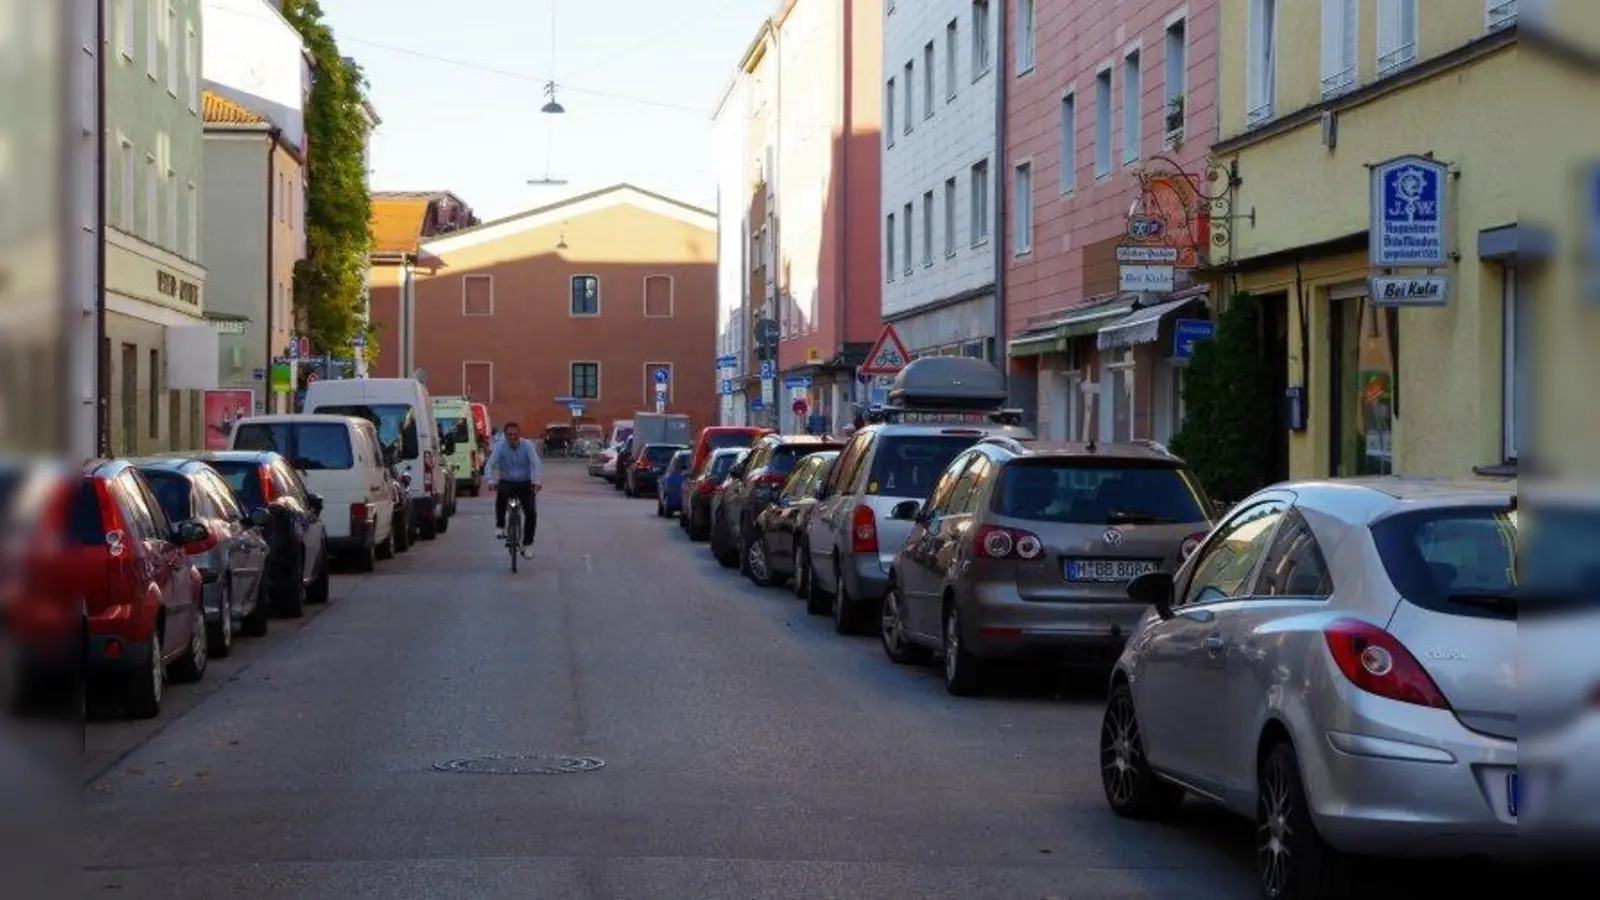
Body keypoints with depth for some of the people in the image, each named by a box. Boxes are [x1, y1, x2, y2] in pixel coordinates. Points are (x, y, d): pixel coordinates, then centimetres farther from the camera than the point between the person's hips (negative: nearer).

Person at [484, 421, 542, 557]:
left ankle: (527, 544, 4)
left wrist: (536, 482, -36)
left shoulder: (527, 446, -11)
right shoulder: (500, 448, -9)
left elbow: (536, 464, -20)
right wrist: (491, 481, -35)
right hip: (507, 483, -1)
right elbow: (490, 465, -17)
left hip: (525, 484, 1)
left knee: (531, 513, -15)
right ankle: (500, 526, -17)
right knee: (501, 493, -36)